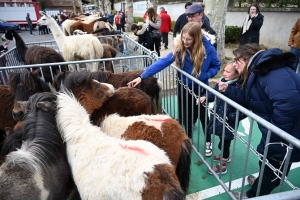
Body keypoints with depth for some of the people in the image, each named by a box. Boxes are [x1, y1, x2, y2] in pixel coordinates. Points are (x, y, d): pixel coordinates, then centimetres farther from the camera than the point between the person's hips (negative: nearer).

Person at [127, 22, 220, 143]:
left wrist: (205, 76, -23)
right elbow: (162, 62, -23)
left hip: (201, 88, 0)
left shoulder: (208, 49, -19)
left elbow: (216, 66, -4)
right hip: (184, 87, 1)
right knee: (186, 117, 12)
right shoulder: (179, 48, -17)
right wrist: (142, 76, -29)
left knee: (204, 116, 14)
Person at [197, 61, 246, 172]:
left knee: (224, 142, 12)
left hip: (228, 122, -7)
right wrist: (205, 97, -5)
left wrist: (230, 117, -22)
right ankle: (225, 156, 55)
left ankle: (222, 166, 34)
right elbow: (214, 94, 12)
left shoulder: (241, 89, -25)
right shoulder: (222, 81, -4)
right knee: (222, 140, 27)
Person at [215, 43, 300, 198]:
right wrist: (228, 90, -4)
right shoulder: (259, 72, 8)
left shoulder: (272, 72, -27)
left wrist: (273, 135, -29)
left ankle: (253, 195, 35)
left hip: (287, 137, -9)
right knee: (267, 162, 29)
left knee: (272, 167, 13)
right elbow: (249, 101, 8)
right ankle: (263, 181, 55)